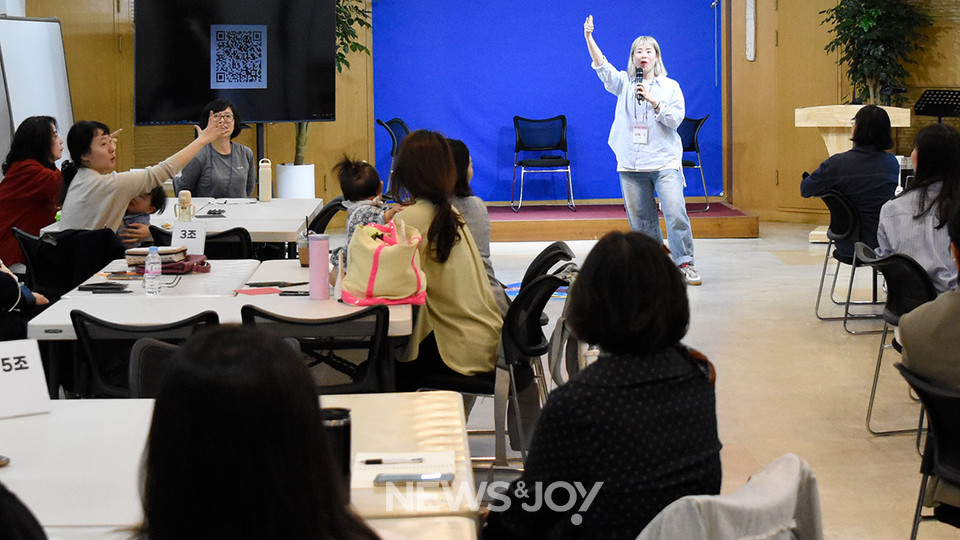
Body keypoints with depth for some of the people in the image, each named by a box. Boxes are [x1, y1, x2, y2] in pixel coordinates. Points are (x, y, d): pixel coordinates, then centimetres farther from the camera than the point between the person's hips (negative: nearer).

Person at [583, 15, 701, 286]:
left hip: (664, 162, -2)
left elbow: (675, 119, -3)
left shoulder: (670, 87, 6)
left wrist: (652, 99, -14)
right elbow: (602, 67, -7)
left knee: (676, 213, -15)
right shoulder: (625, 84, 9)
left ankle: (684, 263, -8)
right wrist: (589, 38, -21)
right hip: (631, 163, 2)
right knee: (641, 220, 5)